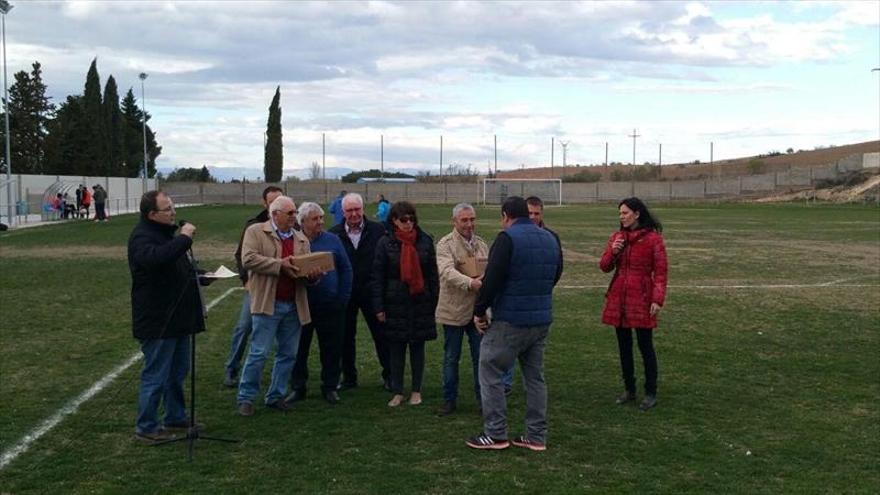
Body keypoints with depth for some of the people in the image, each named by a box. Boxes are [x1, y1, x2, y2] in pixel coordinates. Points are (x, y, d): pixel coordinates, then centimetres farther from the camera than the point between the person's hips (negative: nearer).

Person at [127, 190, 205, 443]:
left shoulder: (165, 232, 15)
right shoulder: (141, 237, -17)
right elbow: (155, 258, -40)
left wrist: (198, 275, 10)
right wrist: (184, 238, -32)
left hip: (175, 318, 10)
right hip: (157, 322, -10)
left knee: (177, 373, 19)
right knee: (155, 375, -2)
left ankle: (176, 418, 31)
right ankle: (146, 427, 10)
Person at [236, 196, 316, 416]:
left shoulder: (301, 238, 15)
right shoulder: (255, 232, 0)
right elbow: (248, 259, -13)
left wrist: (312, 274, -9)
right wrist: (279, 265, -18)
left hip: (294, 305, 6)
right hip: (268, 304, -5)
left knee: (288, 354, 10)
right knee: (259, 353, -4)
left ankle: (276, 396, 23)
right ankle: (246, 398, 9)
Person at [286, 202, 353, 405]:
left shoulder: (332, 240, 2)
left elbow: (346, 269, 4)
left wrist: (343, 298, -2)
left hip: (330, 305, 0)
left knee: (332, 349, 6)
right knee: (298, 348, 7)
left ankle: (330, 387, 19)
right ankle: (298, 387, 19)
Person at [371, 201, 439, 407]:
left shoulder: (425, 241, 1)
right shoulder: (386, 243, -3)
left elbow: (432, 274, 5)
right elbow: (378, 277, -1)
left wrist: (433, 302, 0)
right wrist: (379, 307, -6)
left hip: (420, 303, 1)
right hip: (395, 303, -1)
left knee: (418, 347, 8)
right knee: (395, 349, 5)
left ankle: (416, 391, 20)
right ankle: (397, 392, 16)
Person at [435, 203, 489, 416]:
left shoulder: (481, 243, 10)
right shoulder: (445, 244, -9)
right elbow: (447, 271, -25)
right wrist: (470, 283, -40)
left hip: (478, 309, 4)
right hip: (454, 311, -4)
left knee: (481, 356, 10)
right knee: (451, 358, 8)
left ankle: (482, 398, 22)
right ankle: (449, 400, 19)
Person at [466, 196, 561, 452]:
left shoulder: (507, 238, -13)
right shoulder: (550, 239, 10)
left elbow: (492, 279, -18)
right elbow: (555, 275, 18)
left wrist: (479, 311, -7)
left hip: (510, 321, -7)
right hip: (542, 320, 7)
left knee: (490, 373, 4)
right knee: (535, 376, 14)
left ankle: (495, 434, 6)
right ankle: (536, 436, 17)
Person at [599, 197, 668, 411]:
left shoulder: (653, 239, -7)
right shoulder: (616, 237, 9)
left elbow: (660, 272, -7)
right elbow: (604, 267, 9)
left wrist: (657, 299, -15)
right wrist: (612, 252, -11)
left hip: (641, 299, -5)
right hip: (619, 299, 5)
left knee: (645, 346, 0)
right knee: (624, 346, 12)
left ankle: (651, 394, 10)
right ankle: (629, 390, 24)